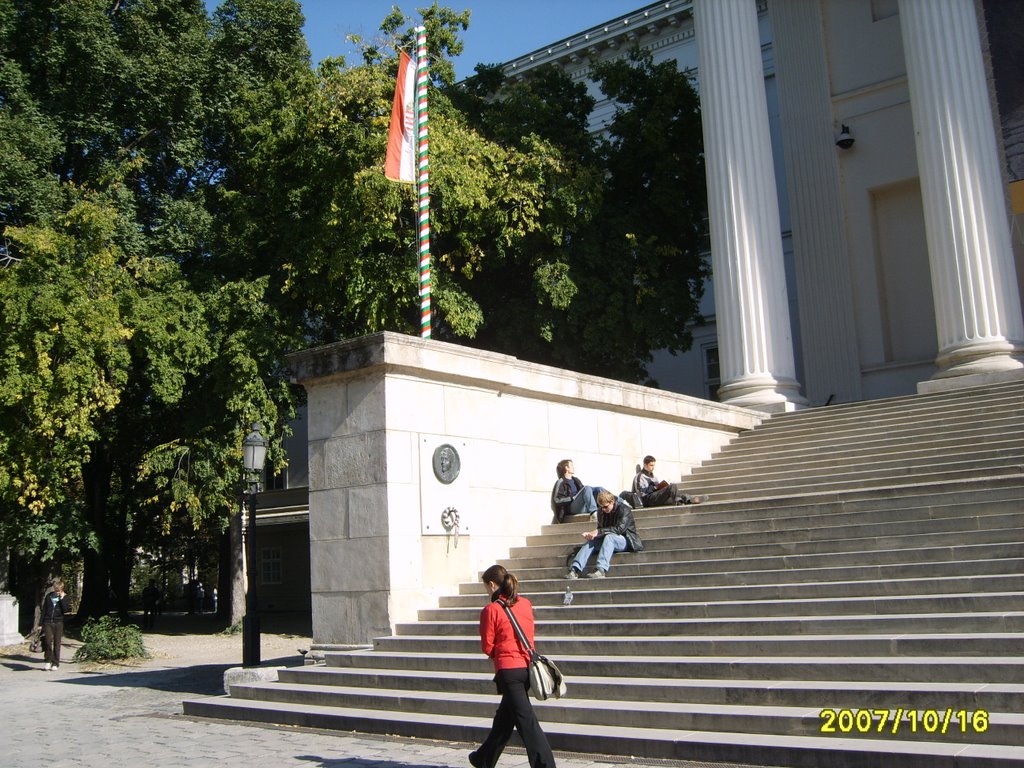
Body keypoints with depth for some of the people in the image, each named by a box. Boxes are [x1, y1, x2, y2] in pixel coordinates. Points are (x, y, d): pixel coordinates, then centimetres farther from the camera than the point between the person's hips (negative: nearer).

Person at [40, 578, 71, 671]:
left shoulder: (65, 598, 4)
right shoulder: (49, 596, 9)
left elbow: (66, 610, -10)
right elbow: (44, 610, 12)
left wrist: (62, 599, -13)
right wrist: (41, 623, 7)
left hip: (58, 623, -1)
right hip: (48, 622, 1)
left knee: (57, 643, 1)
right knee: (48, 641, -11)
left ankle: (55, 663, 10)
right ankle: (48, 660, 8)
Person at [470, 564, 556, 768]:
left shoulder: (491, 610, -11)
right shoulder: (525, 604, 7)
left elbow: (487, 646, -6)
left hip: (508, 670, -7)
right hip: (527, 666, 7)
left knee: (526, 721, -6)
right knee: (504, 717, 21)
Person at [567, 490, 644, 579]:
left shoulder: (624, 509, -14)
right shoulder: (601, 511, 5)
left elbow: (620, 528, -27)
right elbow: (600, 529, 10)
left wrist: (598, 531, -33)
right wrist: (591, 533, -14)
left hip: (626, 540, -6)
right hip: (609, 541, 6)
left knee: (609, 537, -36)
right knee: (590, 541, -20)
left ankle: (601, 570, -52)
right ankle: (575, 570, -34)